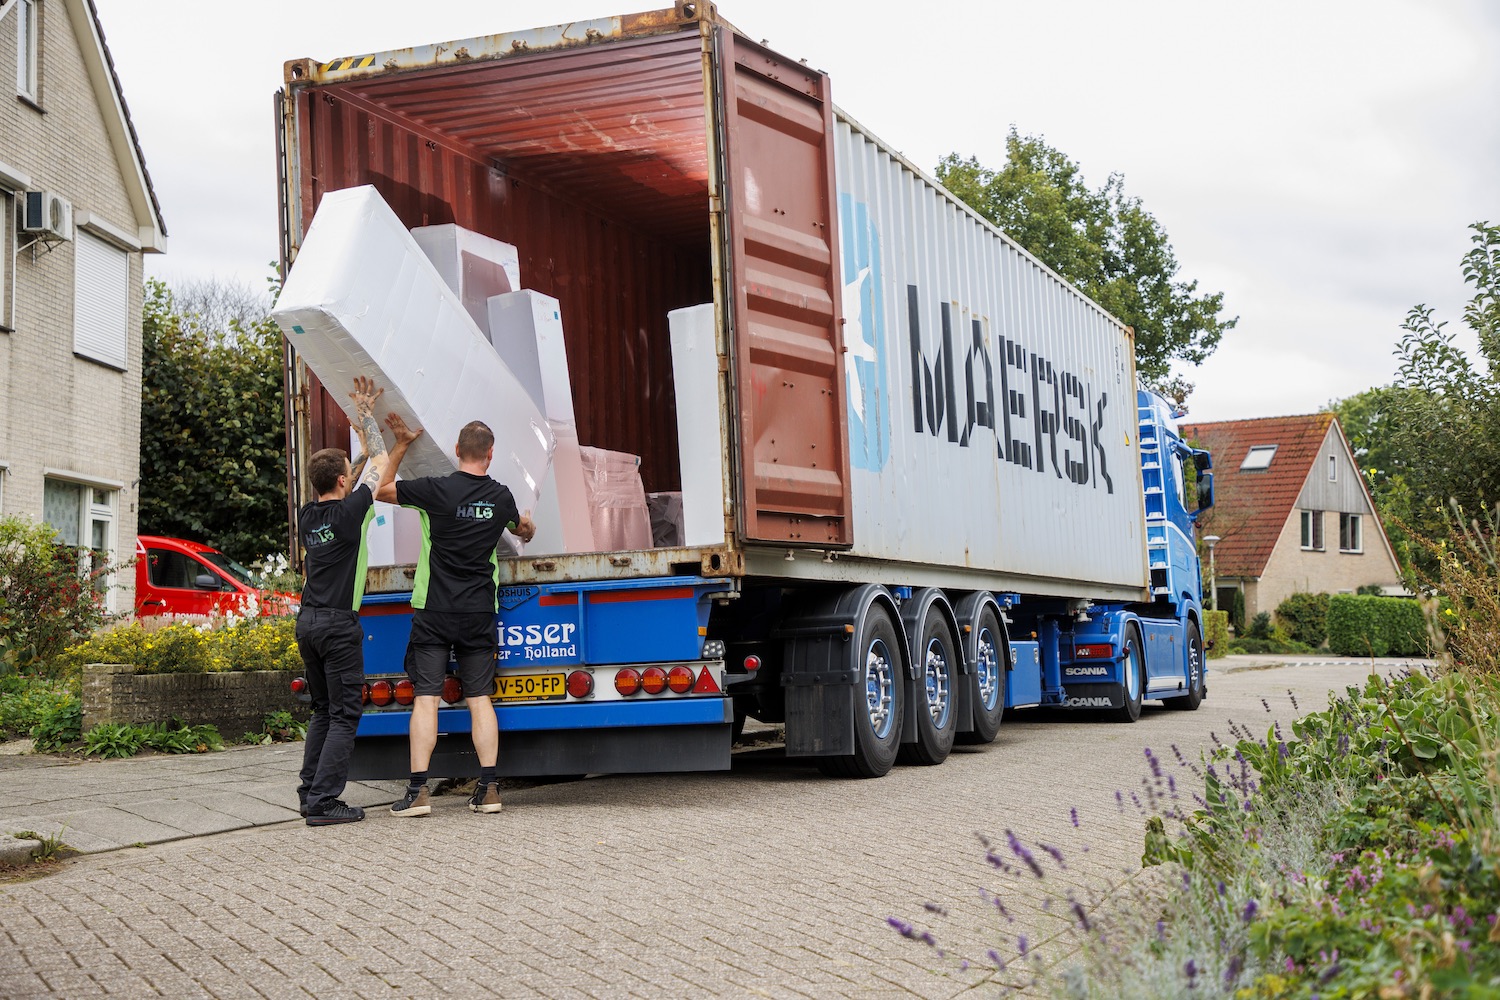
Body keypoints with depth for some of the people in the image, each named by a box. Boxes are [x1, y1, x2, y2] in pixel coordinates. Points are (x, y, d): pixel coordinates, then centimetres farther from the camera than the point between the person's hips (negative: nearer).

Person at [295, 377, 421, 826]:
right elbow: (378, 467, 2)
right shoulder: (348, 513, -12)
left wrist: (400, 445, 25)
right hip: (339, 625, -8)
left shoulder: (307, 516, 8)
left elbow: (374, 472, 21)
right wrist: (364, 412, 9)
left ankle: (310, 792, 15)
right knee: (344, 715, -3)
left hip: (308, 621, 8)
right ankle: (323, 802, -7)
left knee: (323, 712, 16)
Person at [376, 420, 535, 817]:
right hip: (480, 611, 3)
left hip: (434, 610, -3)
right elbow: (523, 527, 27)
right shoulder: (501, 497, 3)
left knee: (426, 698, -2)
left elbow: (381, 490, 5)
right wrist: (527, 529, 52)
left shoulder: (436, 490, -10)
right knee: (479, 697, 6)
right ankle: (488, 788, 3)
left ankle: (418, 790, -5)